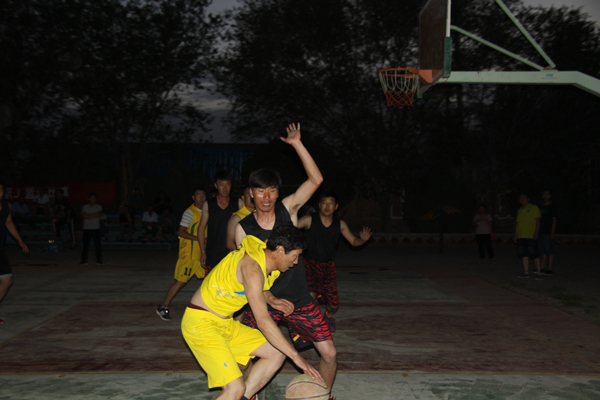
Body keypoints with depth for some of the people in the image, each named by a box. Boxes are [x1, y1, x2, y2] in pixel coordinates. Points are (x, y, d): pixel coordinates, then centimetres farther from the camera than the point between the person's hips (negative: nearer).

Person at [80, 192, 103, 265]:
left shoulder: (99, 207, 7)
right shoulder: (84, 207, 7)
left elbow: (98, 214, -11)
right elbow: (83, 215, -8)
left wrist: (88, 215, -8)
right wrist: (93, 216, -7)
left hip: (96, 228, 0)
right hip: (86, 228, 0)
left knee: (98, 244, -1)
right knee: (85, 245, -1)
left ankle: (99, 260, 7)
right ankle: (84, 260, 5)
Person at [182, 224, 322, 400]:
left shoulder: (265, 258, 3)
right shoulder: (253, 268, -25)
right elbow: (263, 322, -29)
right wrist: (296, 356, -24)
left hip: (226, 324, 10)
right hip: (201, 324, -10)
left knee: (277, 353, 5)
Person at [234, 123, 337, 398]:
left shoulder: (288, 209, -5)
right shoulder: (243, 228, -6)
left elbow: (316, 180, -17)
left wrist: (297, 144, -22)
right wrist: (271, 298, -21)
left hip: (299, 299, 0)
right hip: (264, 300, 0)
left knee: (329, 354, -1)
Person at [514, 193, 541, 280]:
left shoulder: (534, 208, 1)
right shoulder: (520, 210, 19)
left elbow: (537, 221, -5)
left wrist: (536, 233, -15)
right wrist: (515, 236, 17)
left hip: (531, 236, -6)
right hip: (521, 236, 6)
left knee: (534, 254, -8)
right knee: (524, 254, 4)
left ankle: (538, 273, -3)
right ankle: (526, 272, 9)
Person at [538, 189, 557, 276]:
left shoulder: (551, 207, -1)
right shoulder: (541, 207, 17)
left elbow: (554, 220, -6)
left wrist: (552, 232, -13)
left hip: (547, 232, -7)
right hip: (540, 232, 7)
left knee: (549, 251, -5)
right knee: (543, 251, 8)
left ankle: (550, 270, -5)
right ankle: (542, 268, 11)